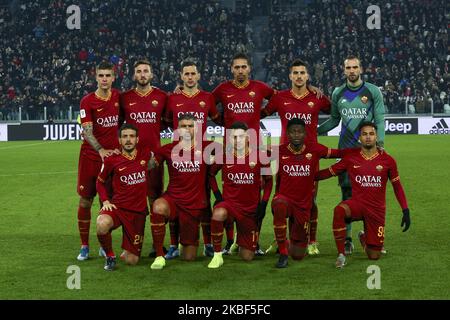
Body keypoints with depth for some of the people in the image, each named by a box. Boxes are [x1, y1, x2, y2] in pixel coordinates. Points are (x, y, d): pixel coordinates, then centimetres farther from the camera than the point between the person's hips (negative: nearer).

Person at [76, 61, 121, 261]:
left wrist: (119, 146, 5)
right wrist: (101, 150, -28)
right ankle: (84, 246, 12)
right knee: (85, 201, 1)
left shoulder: (118, 97, 4)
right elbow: (87, 132, -14)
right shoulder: (87, 101, -7)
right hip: (90, 156, -2)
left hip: (113, 155, 2)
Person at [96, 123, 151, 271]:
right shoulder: (112, 160, -3)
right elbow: (100, 181, 13)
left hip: (138, 211, 1)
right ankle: (109, 256, -9)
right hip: (117, 206, -1)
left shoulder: (146, 156, 1)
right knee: (102, 225, -38)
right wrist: (105, 201, -3)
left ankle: (126, 253, 39)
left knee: (131, 261, 0)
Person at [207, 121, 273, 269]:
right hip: (230, 202, -1)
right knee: (218, 213, -40)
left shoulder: (260, 157, -8)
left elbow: (268, 180, 6)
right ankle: (217, 256, -23)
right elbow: (211, 174, 11)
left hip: (251, 208, 1)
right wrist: (218, 195, 1)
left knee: (247, 256, 5)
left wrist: (264, 203, -2)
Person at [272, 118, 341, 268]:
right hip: (284, 198, -1)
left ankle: (289, 244, 47)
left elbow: (338, 153, 3)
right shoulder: (280, 151, -5)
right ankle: (283, 253, -27)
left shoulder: (314, 149, -5)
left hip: (304, 204, 1)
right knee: (279, 205, -42)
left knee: (298, 255, 7)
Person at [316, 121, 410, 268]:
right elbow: (330, 172, 6)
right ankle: (341, 254, -23)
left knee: (374, 256, 2)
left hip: (377, 209, 1)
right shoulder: (351, 157, -1)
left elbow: (397, 186, 7)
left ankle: (364, 237, 39)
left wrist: (406, 211, 3)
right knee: (339, 210, -37)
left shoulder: (387, 160, -1)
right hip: (357, 203, -1)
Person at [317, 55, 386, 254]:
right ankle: (347, 238, 6)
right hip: (345, 149, 2)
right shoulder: (338, 93, 9)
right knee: (347, 193, 1)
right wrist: (314, 131, 8)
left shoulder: (373, 91, 1)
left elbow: (379, 120, -1)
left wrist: (380, 143, -14)